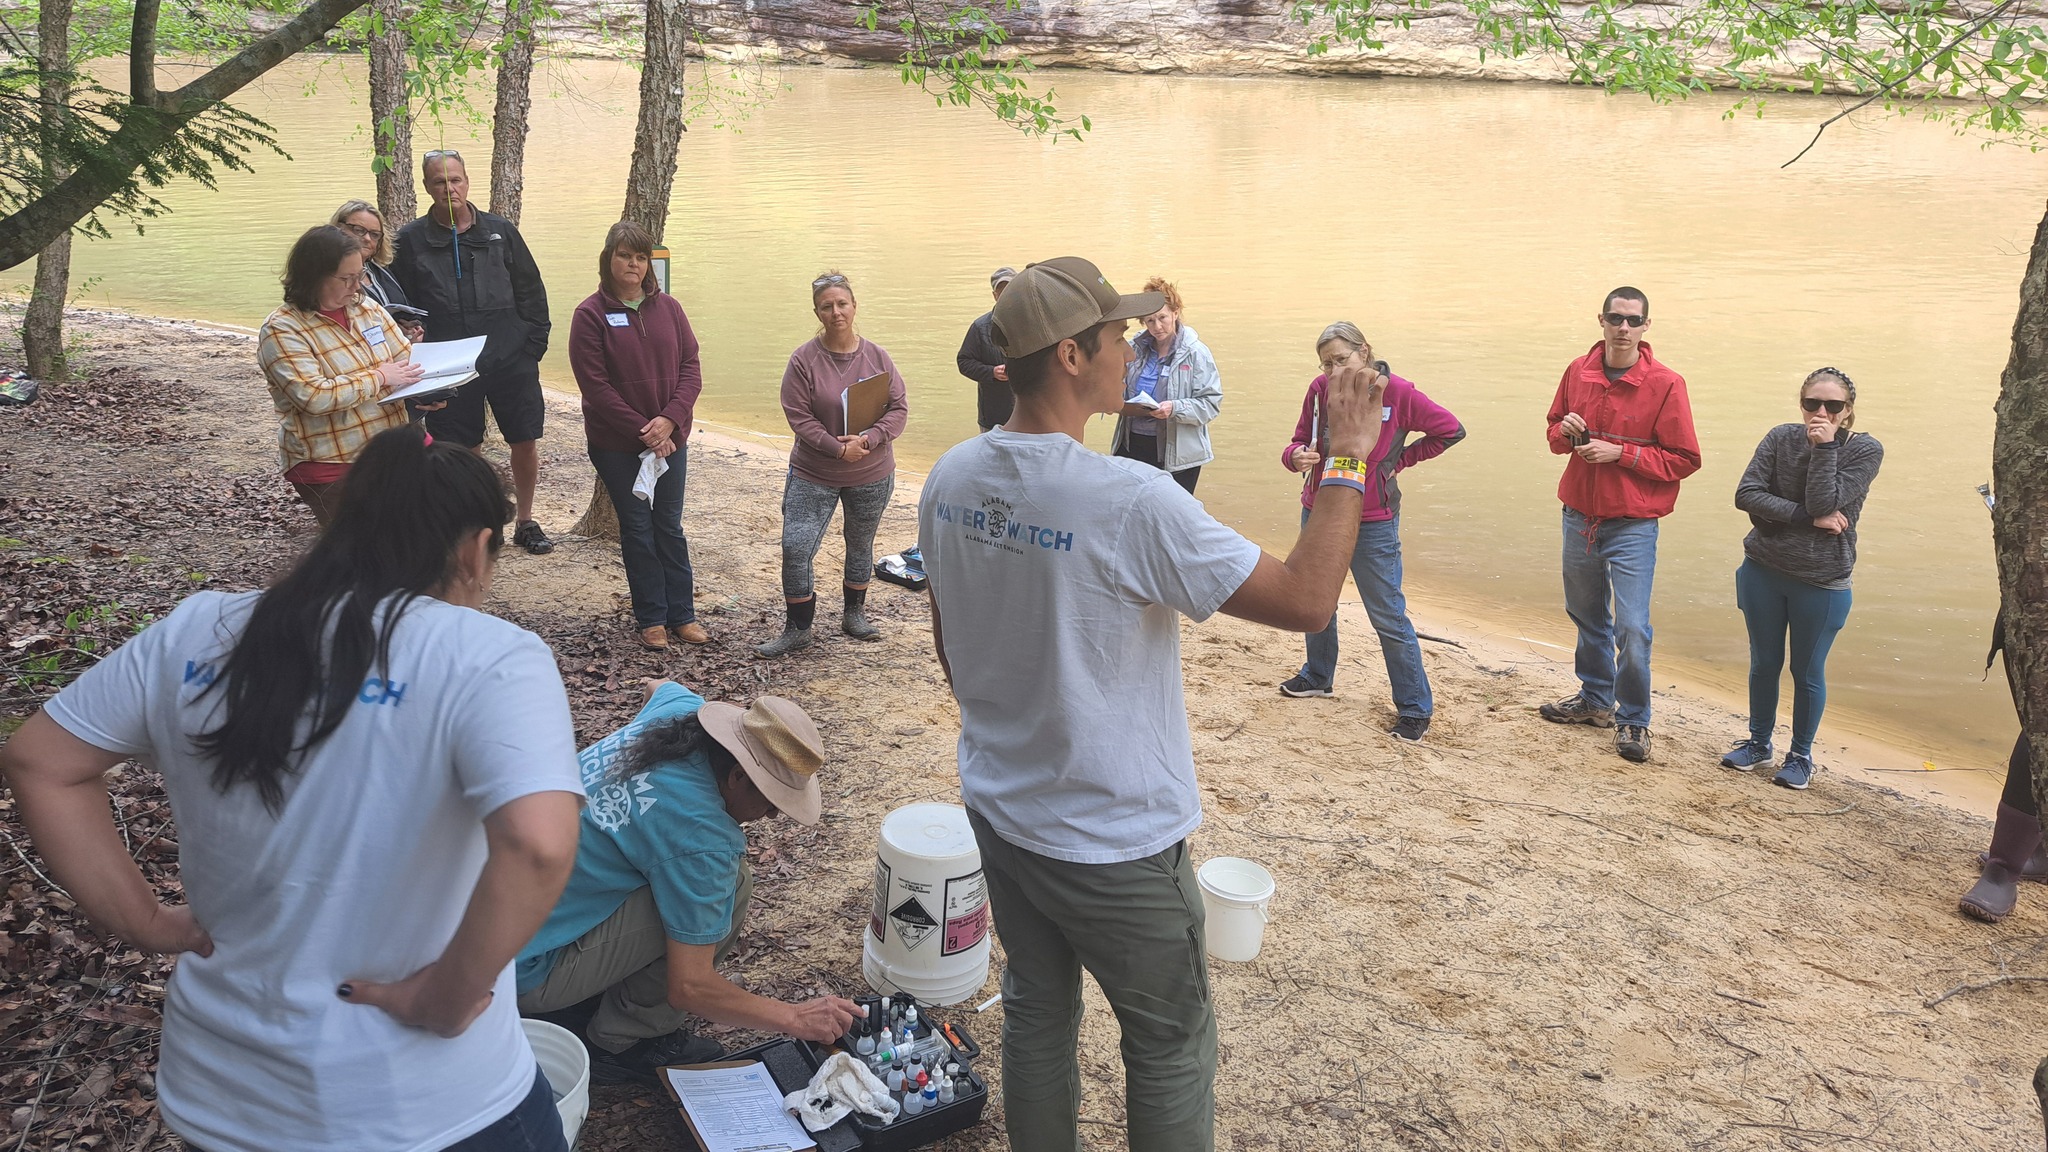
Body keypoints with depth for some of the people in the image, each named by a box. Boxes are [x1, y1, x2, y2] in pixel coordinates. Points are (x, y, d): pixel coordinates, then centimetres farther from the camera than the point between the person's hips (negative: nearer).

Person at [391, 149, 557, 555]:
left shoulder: (500, 231, 4)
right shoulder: (411, 240, 1)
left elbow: (531, 291, 8)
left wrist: (533, 346, 1)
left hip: (511, 361, 1)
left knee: (526, 443, 5)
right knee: (465, 451, 4)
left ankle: (526, 523, 23)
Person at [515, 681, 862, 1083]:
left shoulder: (681, 709, -4)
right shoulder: (701, 835, -27)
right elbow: (687, 987, -22)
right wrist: (794, 1018, -12)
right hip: (527, 967, -9)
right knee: (730, 882, -16)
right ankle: (622, 1042, -2)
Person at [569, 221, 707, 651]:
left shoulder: (667, 307, 2)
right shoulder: (591, 314, -8)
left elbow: (690, 368, 0)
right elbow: (594, 385, -12)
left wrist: (669, 419, -14)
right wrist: (642, 430, -16)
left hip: (670, 438, 3)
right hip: (616, 445, -3)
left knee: (669, 526, 10)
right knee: (637, 528, 7)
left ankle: (682, 615, 18)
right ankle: (651, 619, 16)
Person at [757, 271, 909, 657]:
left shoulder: (877, 357, -6)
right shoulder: (804, 360, -12)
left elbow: (899, 409, -6)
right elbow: (798, 416, -13)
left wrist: (867, 440, -22)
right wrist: (838, 448, -22)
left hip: (872, 475, 2)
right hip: (813, 475, -2)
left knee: (861, 546, 18)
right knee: (795, 549, -8)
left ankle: (855, 614, 39)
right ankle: (797, 628, 8)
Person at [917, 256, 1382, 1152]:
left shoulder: (952, 478, -6)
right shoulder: (1132, 501, -28)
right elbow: (1305, 601, -22)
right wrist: (1348, 457, -11)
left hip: (999, 810, 7)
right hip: (1112, 842, -6)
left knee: (1036, 1014, 23)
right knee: (1172, 1047, 14)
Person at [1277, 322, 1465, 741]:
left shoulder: (1397, 393, -15)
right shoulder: (1320, 389, -5)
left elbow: (1451, 430, -3)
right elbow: (1298, 442, 1)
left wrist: (1399, 460, -7)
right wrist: (1296, 456, -23)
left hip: (1372, 523, -5)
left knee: (1388, 616, 0)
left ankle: (1415, 708, 11)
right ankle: (1318, 676, 43)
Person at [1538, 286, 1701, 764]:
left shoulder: (1665, 384, -11)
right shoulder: (1578, 372, 2)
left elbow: (1684, 460, -10)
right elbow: (1555, 431, 15)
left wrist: (1621, 453, -19)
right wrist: (1564, 431, -9)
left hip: (1632, 526, -5)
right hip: (1579, 517, 5)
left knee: (1631, 628, -7)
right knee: (1586, 616, 19)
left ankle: (1633, 720, 10)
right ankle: (1595, 698, 37)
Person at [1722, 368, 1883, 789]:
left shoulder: (1865, 450, -9)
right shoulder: (1781, 438, -4)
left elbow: (1823, 504, -19)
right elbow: (1746, 494, -13)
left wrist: (1825, 447, -20)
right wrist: (1808, 519, -18)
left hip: (1821, 582, -2)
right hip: (1764, 570, 2)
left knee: (1807, 672, 10)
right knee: (1764, 663, 16)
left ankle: (1801, 755, 29)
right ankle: (1758, 742, 34)